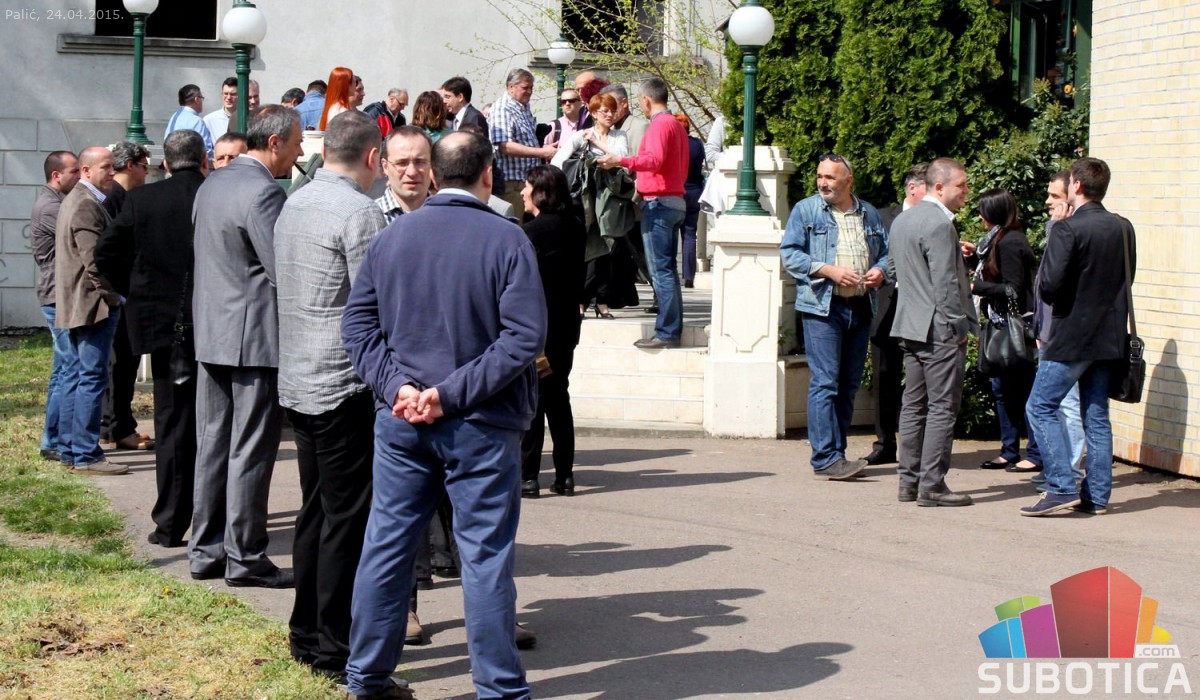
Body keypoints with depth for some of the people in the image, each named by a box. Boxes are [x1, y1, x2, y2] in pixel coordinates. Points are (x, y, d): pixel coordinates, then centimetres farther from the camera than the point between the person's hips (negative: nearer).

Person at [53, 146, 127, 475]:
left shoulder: (73, 200, 19)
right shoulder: (87, 204, -15)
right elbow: (94, 259, -21)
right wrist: (115, 295, -13)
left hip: (74, 304, 11)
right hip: (93, 303, -11)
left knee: (74, 377, 12)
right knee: (92, 378, -9)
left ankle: (68, 449, 16)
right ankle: (86, 455, -9)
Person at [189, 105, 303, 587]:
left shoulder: (212, 184, 13)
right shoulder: (263, 193, -17)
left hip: (211, 334, 9)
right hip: (255, 336, -9)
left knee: (213, 444, 12)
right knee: (250, 451, -2)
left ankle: (206, 551, 17)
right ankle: (244, 557, 3)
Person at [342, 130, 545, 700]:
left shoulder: (391, 236, 4)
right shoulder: (506, 239, -9)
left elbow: (357, 322, 3)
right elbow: (525, 335, -16)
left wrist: (397, 386, -7)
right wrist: (452, 394, -16)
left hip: (400, 419, 4)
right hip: (480, 424, -4)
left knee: (386, 545, 12)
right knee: (485, 556, 2)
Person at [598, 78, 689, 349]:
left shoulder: (660, 124, -11)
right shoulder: (677, 124, 19)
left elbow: (655, 159, -25)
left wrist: (620, 161, -30)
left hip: (658, 202, -10)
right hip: (675, 201, 10)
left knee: (661, 269, -10)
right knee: (668, 268, 12)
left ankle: (667, 332, -11)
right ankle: (673, 328, 14)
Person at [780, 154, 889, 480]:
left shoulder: (869, 214, 15)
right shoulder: (805, 210, 2)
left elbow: (885, 252, 22)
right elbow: (789, 254, -5)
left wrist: (880, 271, -1)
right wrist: (828, 270, -15)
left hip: (860, 308, 5)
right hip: (822, 307, -5)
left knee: (849, 385, 7)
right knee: (825, 382, -11)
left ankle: (835, 455, 14)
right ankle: (825, 459, -13)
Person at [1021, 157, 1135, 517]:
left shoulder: (1068, 229, -15)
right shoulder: (1124, 229, 7)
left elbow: (1049, 284, -19)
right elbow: (1126, 279, 15)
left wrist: (1056, 301, 1)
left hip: (1072, 336, -7)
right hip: (1109, 336, 7)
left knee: (1042, 407, -1)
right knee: (1096, 414, 11)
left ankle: (1062, 487, -9)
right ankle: (1097, 495, 12)